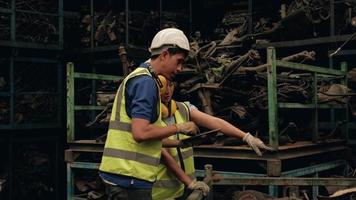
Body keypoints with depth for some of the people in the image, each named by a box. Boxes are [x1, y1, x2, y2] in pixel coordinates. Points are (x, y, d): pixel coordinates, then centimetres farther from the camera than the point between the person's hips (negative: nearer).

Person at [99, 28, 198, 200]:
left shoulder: (138, 77, 17)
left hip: (121, 175, 10)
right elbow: (140, 133, -23)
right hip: (130, 178, -10)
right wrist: (178, 127, -11)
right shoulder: (146, 82, -14)